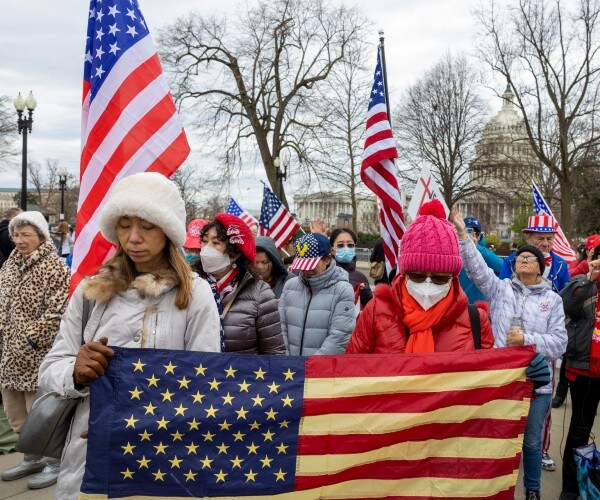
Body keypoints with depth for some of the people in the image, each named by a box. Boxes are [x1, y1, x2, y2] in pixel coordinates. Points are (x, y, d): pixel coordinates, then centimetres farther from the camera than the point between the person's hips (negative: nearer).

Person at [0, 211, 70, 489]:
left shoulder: (54, 267, -12)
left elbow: (57, 313, -19)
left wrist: (29, 339, -22)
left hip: (38, 355, -8)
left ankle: (54, 462, 18)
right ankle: (32, 458, 36)